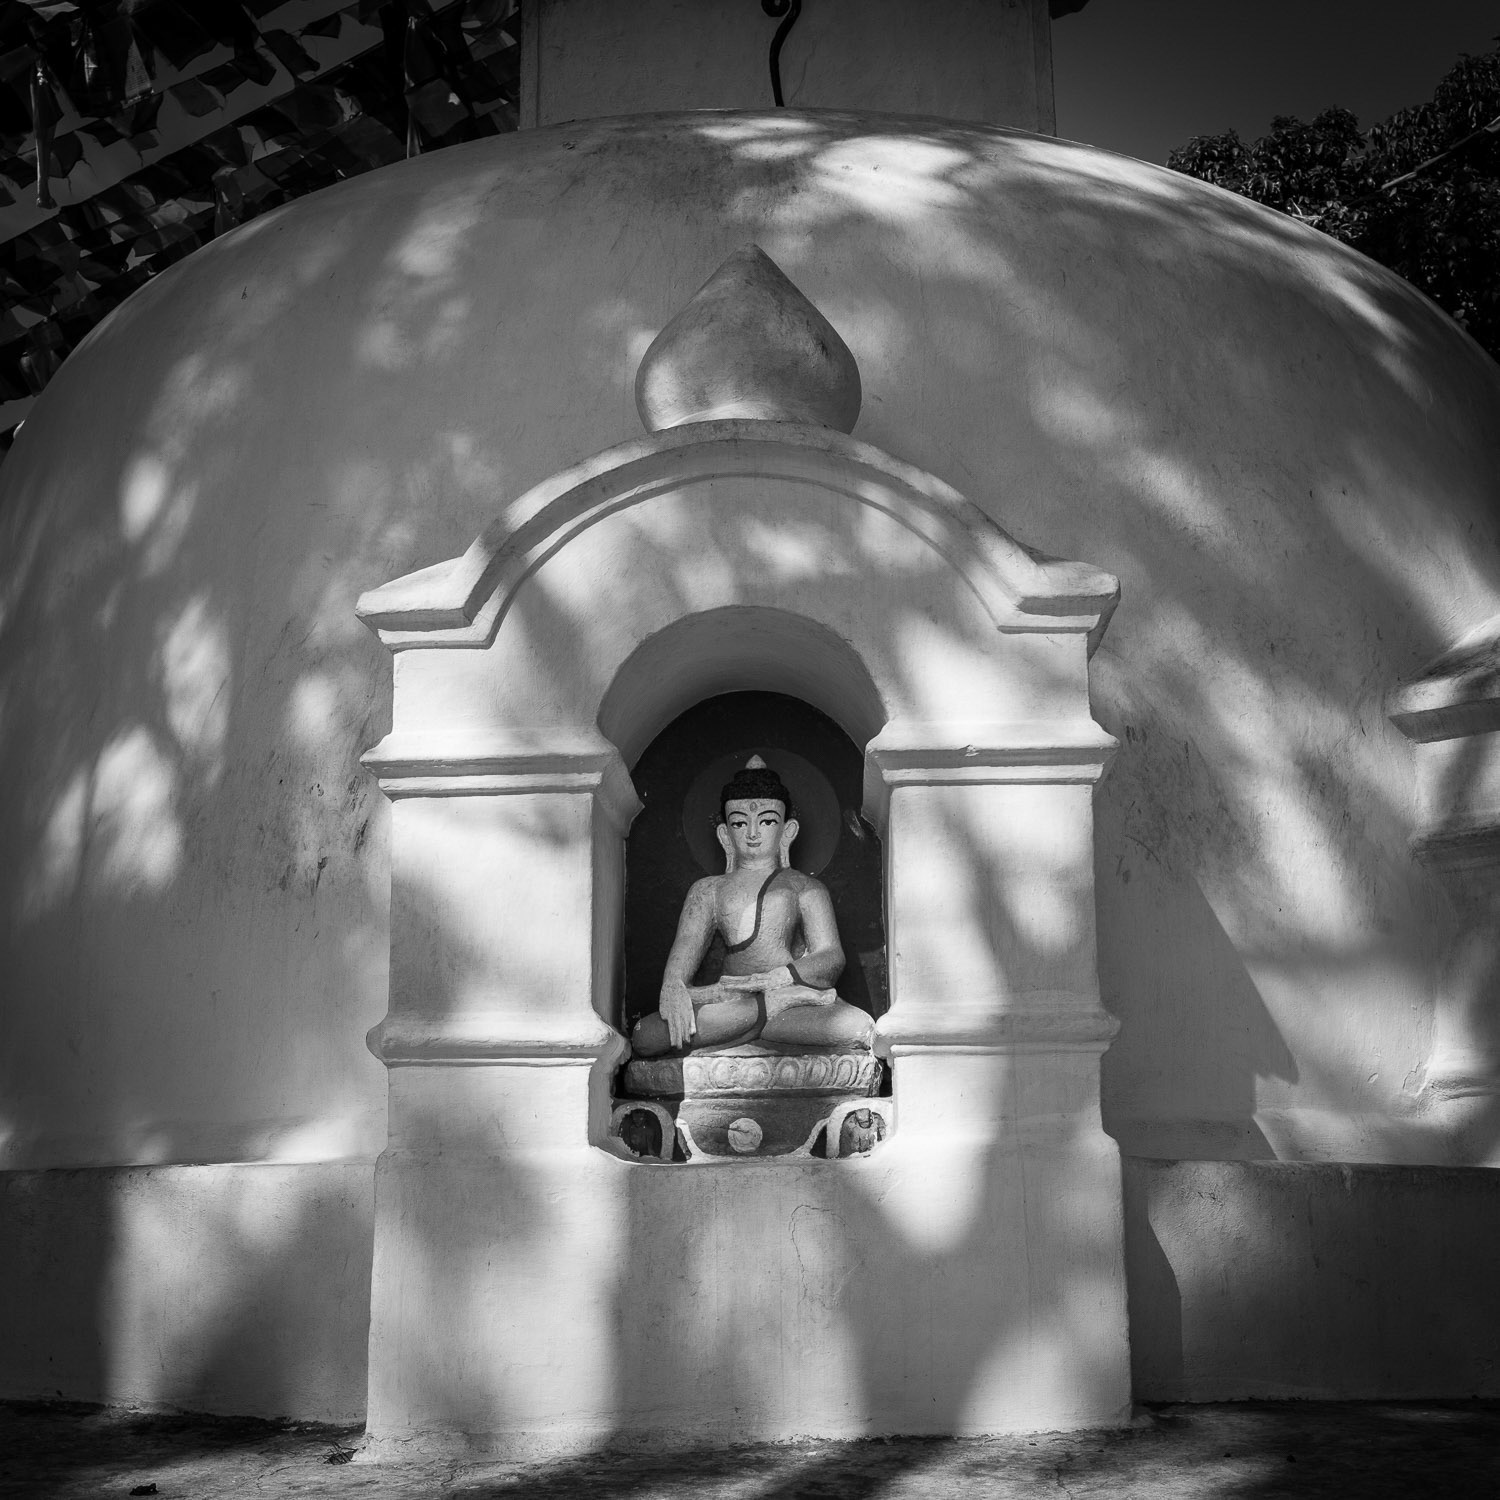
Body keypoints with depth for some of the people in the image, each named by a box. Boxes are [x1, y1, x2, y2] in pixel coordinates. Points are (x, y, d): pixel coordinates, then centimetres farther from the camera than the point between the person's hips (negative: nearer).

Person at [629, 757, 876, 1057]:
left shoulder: (804, 888, 16)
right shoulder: (708, 891, 22)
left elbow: (830, 958, 1)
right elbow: (684, 950, 7)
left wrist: (765, 981, -19)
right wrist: (673, 986, -20)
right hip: (732, 1000, 2)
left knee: (858, 1028, -36)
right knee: (644, 1037, -29)